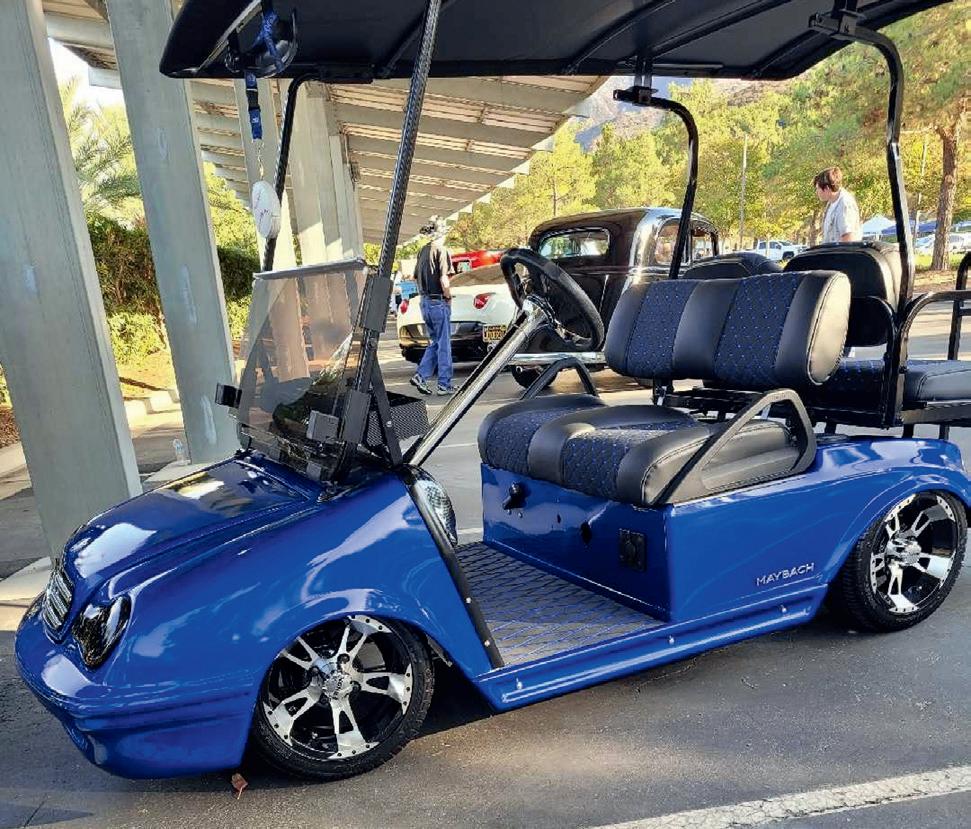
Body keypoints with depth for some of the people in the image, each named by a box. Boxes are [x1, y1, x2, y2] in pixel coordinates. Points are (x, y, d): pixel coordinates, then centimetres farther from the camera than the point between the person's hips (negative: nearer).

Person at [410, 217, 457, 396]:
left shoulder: (422, 251, 11)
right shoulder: (440, 250, -11)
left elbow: (416, 277, 17)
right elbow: (443, 280, -19)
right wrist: (448, 297, -5)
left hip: (425, 302, 7)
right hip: (439, 302, -7)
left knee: (434, 342, 17)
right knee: (444, 344, 1)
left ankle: (421, 376, 6)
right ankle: (445, 385, 6)